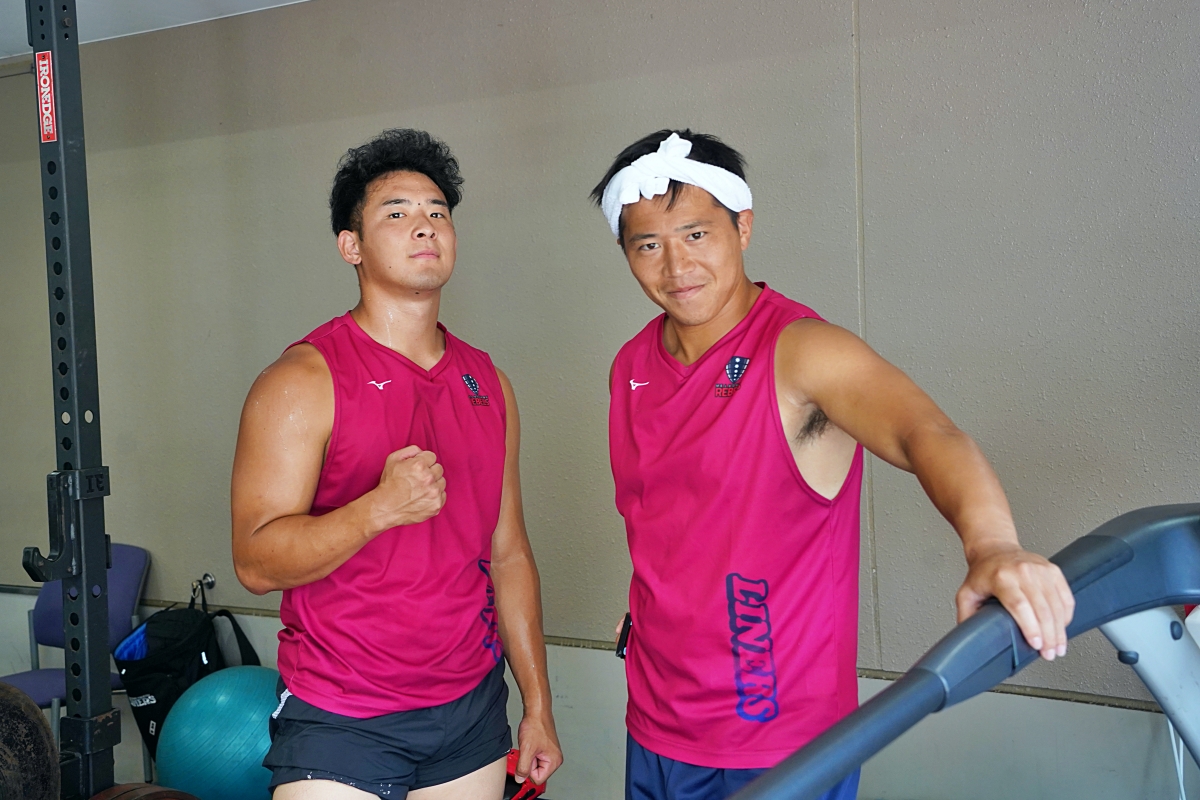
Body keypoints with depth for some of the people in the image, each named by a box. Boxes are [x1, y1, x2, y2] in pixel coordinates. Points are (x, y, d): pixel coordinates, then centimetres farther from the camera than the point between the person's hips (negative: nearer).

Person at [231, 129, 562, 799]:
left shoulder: (488, 384, 6)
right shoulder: (304, 380, -10)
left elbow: (508, 554, 10)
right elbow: (257, 561, -15)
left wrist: (539, 707, 9)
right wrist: (380, 507, -30)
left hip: (471, 712, 5)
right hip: (340, 722, -5)